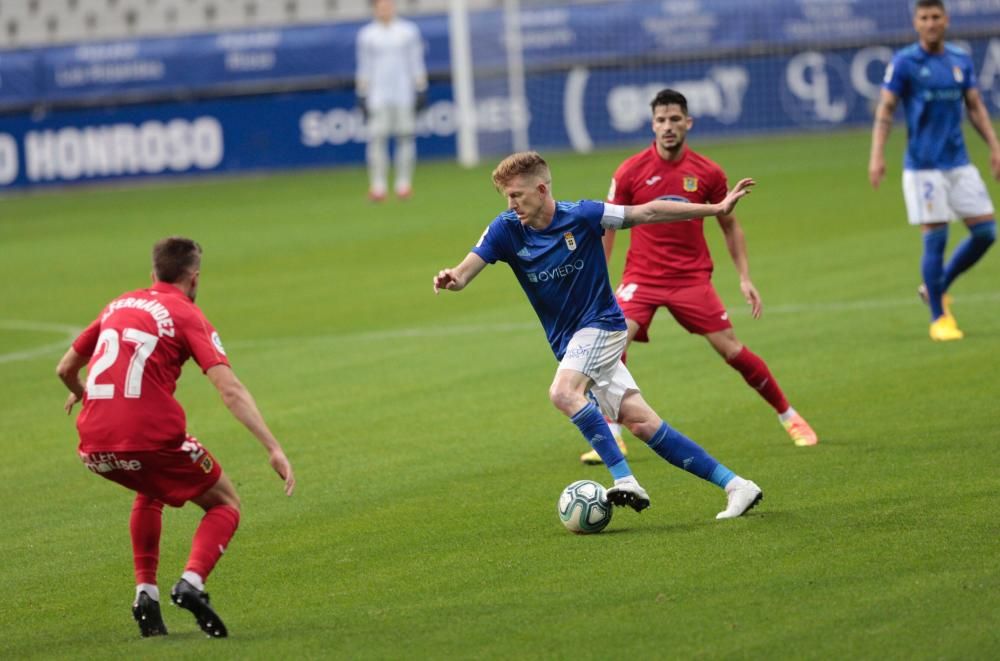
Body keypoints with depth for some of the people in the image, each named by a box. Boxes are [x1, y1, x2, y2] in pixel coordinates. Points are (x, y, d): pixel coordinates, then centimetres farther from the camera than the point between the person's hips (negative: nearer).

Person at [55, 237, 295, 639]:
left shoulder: (117, 307, 20)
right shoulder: (188, 316, 4)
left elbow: (65, 369, 30)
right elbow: (230, 391, -9)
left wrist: (79, 392, 53)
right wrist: (273, 449, -13)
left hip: (95, 446, 5)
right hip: (151, 437, -5)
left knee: (149, 493, 36)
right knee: (225, 505, 15)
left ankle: (145, 591, 22)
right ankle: (192, 582, -11)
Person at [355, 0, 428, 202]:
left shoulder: (408, 31, 6)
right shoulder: (367, 35, 7)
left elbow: (417, 64, 8)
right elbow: (364, 69, 10)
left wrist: (421, 91, 2)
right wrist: (362, 95, 5)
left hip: (404, 94, 0)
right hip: (378, 97, 0)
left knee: (406, 137, -2)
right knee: (377, 139, -8)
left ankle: (404, 183, 5)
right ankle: (378, 185, -7)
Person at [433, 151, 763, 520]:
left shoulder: (580, 216, -13)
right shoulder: (506, 230, -5)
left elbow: (646, 213, -6)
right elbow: (466, 271, -14)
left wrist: (716, 209, -5)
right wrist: (451, 279, -39)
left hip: (600, 324, -5)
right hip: (569, 341, 5)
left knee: (563, 392, -31)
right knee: (642, 423, 1)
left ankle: (625, 480, -31)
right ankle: (735, 485, 8)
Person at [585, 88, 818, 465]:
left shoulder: (708, 173, -2)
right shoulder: (631, 172, -5)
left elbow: (729, 225, 10)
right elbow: (608, 226, 4)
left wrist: (745, 278, 4)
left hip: (692, 278, 0)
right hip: (641, 278, 0)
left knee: (733, 351, -5)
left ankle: (789, 417, 14)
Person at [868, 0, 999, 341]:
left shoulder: (961, 60, 9)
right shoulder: (904, 63, -4)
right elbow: (885, 110, -6)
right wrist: (877, 156, -16)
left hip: (959, 163, 5)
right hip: (923, 166, -5)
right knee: (935, 238, -7)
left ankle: (936, 288, 20)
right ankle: (939, 317, 6)